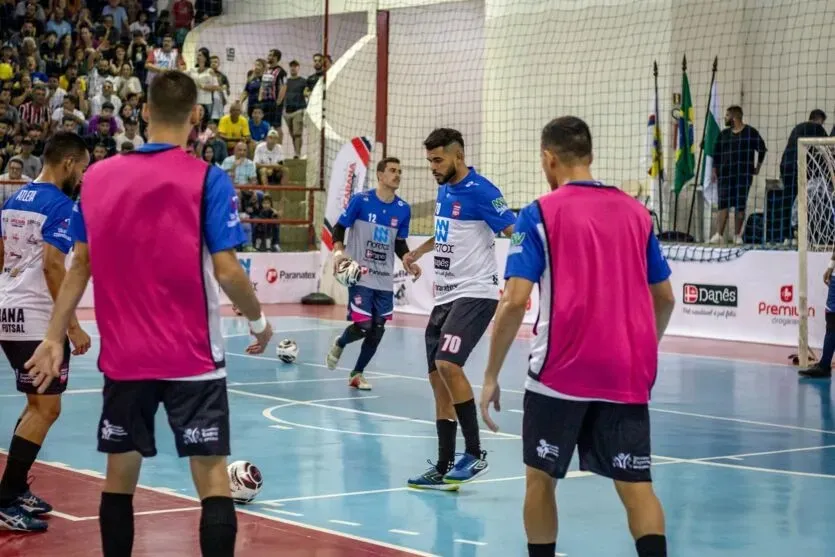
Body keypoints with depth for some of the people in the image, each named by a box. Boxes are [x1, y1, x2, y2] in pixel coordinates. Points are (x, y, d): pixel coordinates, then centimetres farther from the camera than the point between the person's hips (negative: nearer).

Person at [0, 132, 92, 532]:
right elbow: (52, 266, -21)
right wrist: (74, 326, -19)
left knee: (37, 405, 20)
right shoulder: (60, 205, -13)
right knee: (46, 409, -4)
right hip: (37, 319, -9)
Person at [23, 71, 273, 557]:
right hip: (192, 356, -4)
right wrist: (258, 320, 4)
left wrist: (55, 338, 12)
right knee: (212, 475, -3)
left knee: (120, 473, 14)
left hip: (123, 356, 4)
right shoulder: (207, 179, -8)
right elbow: (225, 270, -12)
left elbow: (81, 266, 7)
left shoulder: (97, 176, 3)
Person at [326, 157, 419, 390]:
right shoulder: (360, 200, -9)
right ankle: (339, 344, 22)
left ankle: (357, 374, 22)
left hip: (385, 280, 4)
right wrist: (338, 252, -20)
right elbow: (339, 228, -2)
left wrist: (409, 263, -5)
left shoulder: (403, 209, 3)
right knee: (363, 326, -12)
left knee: (377, 331, 3)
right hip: (360, 276, -4)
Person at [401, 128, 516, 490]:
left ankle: (475, 454, -15)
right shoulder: (444, 190, 12)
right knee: (438, 378, 7)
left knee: (447, 364, -25)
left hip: (474, 294, -9)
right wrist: (418, 253, 40)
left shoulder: (479, 191, -13)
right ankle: (445, 470, 13)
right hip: (445, 296, 9)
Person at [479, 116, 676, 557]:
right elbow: (665, 299, 15)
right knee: (635, 483, 2)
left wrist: (491, 376, -4)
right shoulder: (635, 212, 10)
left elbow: (515, 301, -11)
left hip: (562, 372, -3)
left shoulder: (540, 214, -3)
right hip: (629, 374, 3)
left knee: (541, 476, 14)